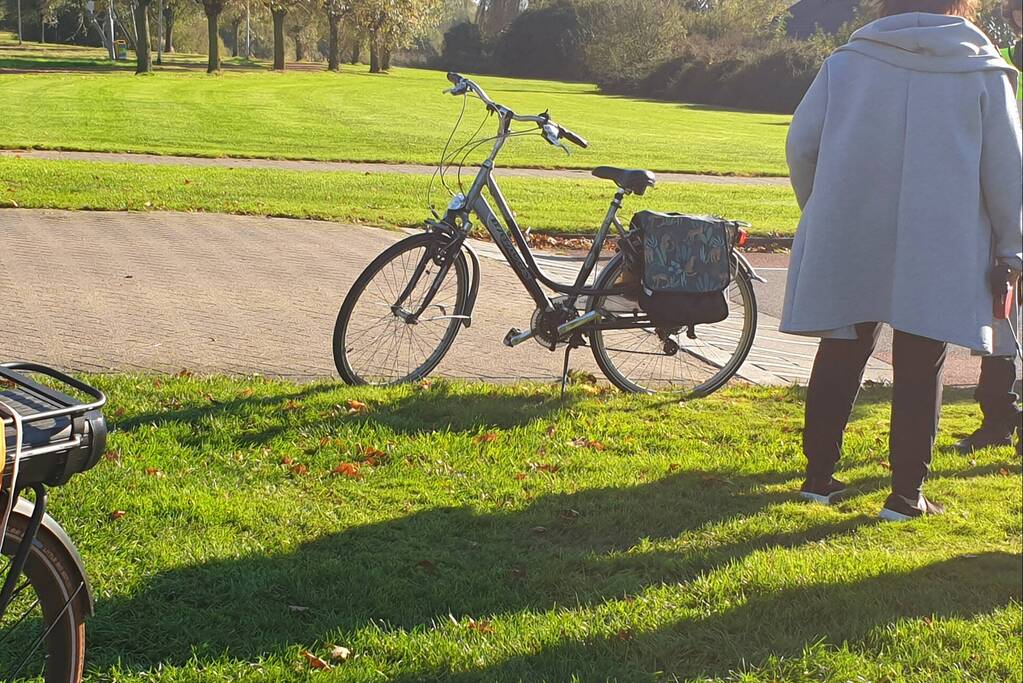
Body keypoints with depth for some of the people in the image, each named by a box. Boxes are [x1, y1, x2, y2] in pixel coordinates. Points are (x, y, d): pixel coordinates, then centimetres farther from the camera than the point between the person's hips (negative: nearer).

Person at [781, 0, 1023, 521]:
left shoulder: (846, 62, 2)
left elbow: (801, 143, 3)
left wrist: (820, 212, 18)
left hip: (847, 247, 2)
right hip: (940, 255, -2)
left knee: (839, 358, 14)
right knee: (919, 371, 6)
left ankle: (819, 475, 19)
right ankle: (907, 495, 8)